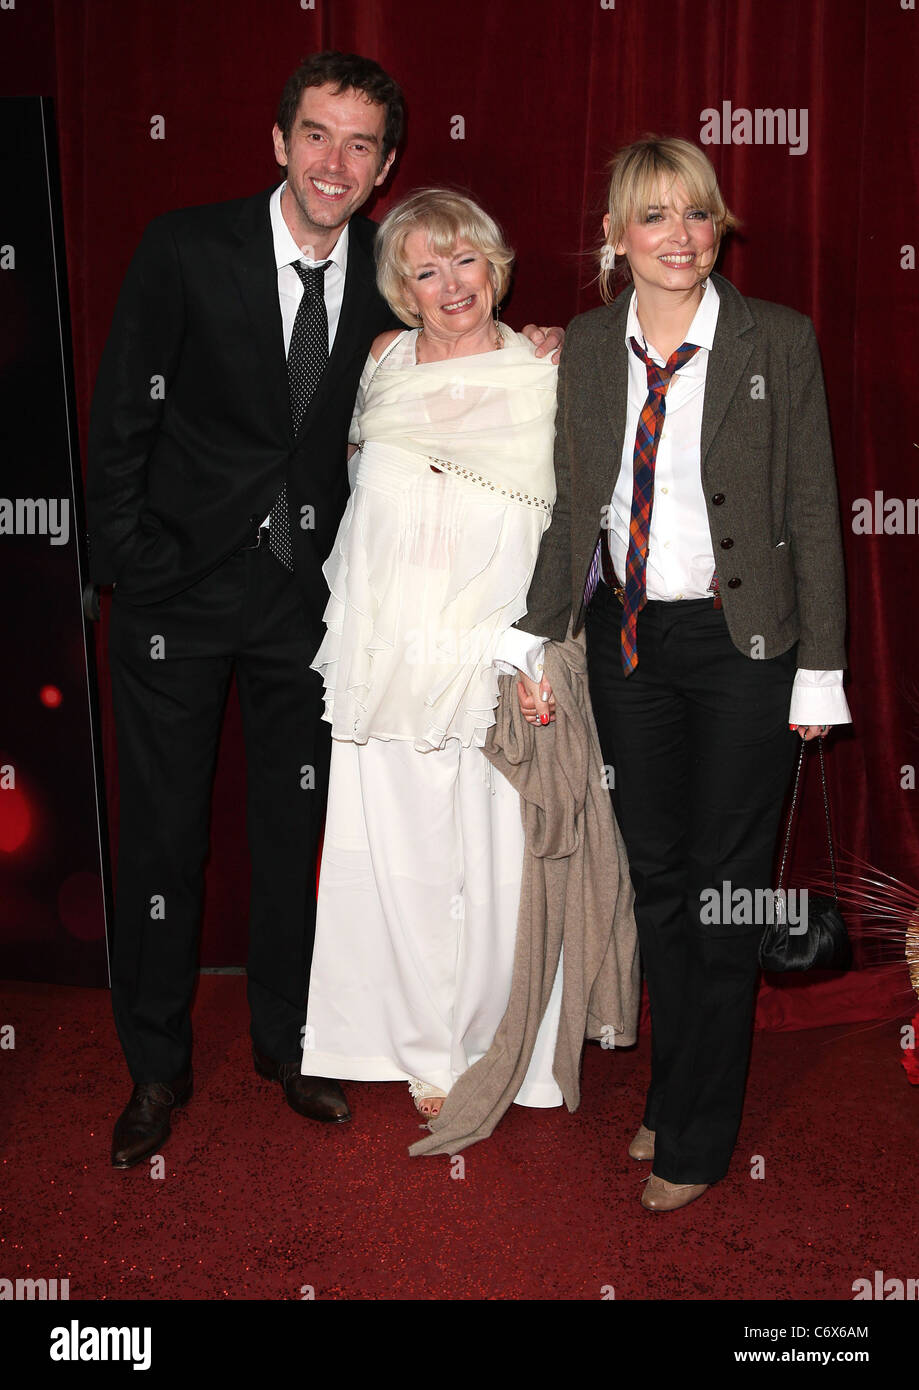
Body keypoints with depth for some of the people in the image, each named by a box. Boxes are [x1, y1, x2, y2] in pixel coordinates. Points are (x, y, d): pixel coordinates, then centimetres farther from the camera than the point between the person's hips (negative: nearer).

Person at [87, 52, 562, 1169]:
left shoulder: (388, 275, 1)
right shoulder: (186, 248, -9)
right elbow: (122, 416, -6)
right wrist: (133, 562, -10)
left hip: (307, 592, 3)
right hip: (178, 586, -2)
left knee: (293, 825, 13)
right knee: (162, 832, 6)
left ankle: (284, 1039, 34)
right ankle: (157, 1067, 25)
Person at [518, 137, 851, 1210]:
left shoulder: (779, 341, -4)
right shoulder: (586, 347, 4)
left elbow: (812, 509, -4)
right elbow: (568, 508, 7)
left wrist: (820, 671, -7)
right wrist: (539, 643, 2)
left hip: (743, 643, -3)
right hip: (626, 639, 3)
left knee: (724, 886, 6)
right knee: (655, 877, 13)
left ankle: (697, 1139, 22)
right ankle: (672, 1094, 32)